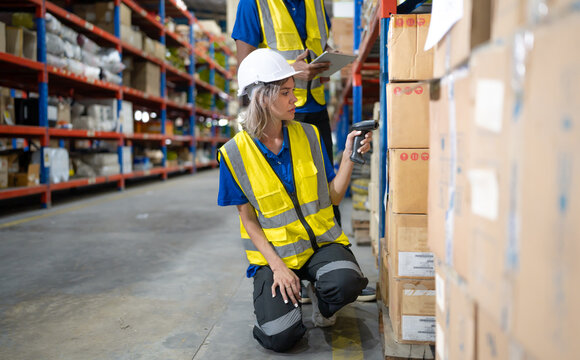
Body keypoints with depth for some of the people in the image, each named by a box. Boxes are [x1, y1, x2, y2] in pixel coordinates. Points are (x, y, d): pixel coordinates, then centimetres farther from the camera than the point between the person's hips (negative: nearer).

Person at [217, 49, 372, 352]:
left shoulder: (308, 136, 0)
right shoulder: (235, 153, -8)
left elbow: (334, 196, 2)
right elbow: (248, 219, -4)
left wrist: (349, 156, -12)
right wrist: (277, 266, -14)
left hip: (321, 241, 2)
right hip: (274, 251, -2)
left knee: (346, 283, -32)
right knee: (280, 338, -20)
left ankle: (319, 297, 6)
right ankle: (282, 294, 15)